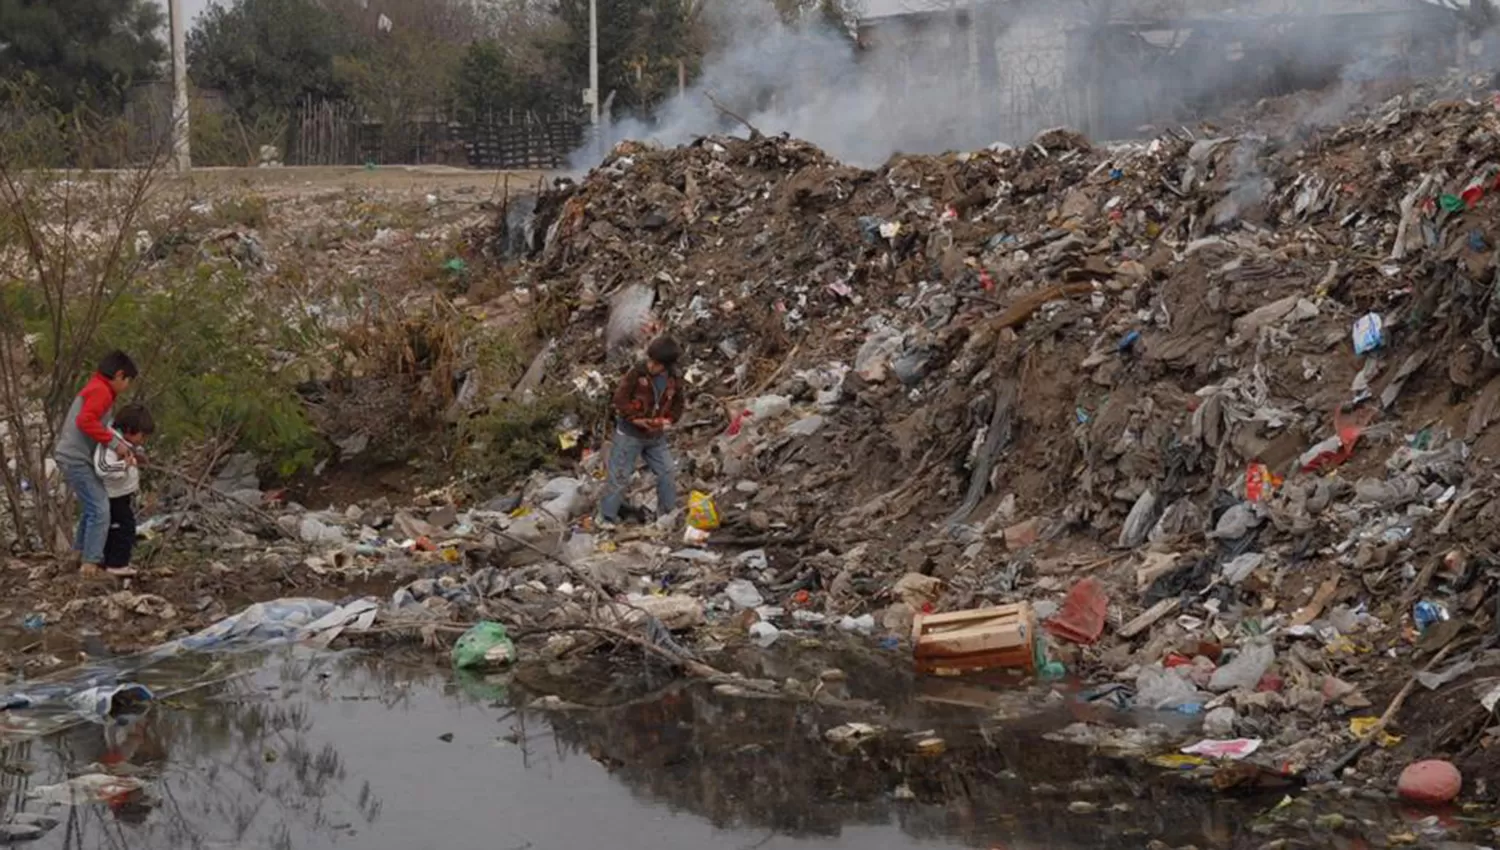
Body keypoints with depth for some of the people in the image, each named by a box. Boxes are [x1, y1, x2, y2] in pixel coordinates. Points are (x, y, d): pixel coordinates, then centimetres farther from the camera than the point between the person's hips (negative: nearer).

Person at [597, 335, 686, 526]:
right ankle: (607, 517, 10)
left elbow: (677, 405, 11)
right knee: (619, 476, 1)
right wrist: (634, 418, -23)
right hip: (629, 434, -4)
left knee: (666, 474, 11)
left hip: (656, 437, 4)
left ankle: (668, 512, 29)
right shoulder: (637, 373, -17)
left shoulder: (674, 381, -4)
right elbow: (620, 398, -16)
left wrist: (669, 420, -7)